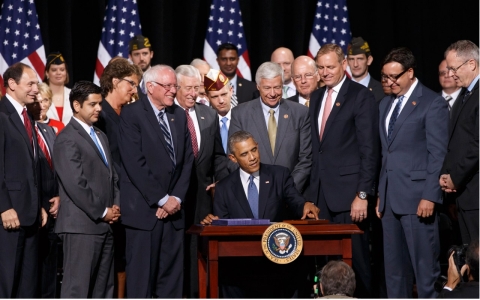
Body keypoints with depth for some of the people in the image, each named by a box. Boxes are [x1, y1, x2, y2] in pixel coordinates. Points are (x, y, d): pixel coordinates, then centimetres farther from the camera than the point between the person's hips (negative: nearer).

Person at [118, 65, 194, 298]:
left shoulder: (179, 115, 14)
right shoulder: (131, 114, -6)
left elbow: (187, 160, 11)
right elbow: (135, 163, -13)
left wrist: (176, 197, -2)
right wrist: (161, 199, -13)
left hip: (173, 209, 6)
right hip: (144, 209, -6)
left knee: (172, 276, 6)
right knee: (141, 277, -1)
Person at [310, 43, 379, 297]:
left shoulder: (361, 96, -6)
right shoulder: (316, 97, 16)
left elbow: (369, 150, -10)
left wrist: (363, 194, -15)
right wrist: (313, 188, 11)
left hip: (349, 191, -6)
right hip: (321, 191, 6)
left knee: (355, 257, -1)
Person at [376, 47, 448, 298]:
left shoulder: (432, 103, -5)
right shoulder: (385, 104, 17)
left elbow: (438, 154, -10)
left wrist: (430, 196, -16)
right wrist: (380, 195, 14)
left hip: (416, 197, -7)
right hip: (390, 197, 7)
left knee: (425, 265, -2)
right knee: (394, 265, 11)